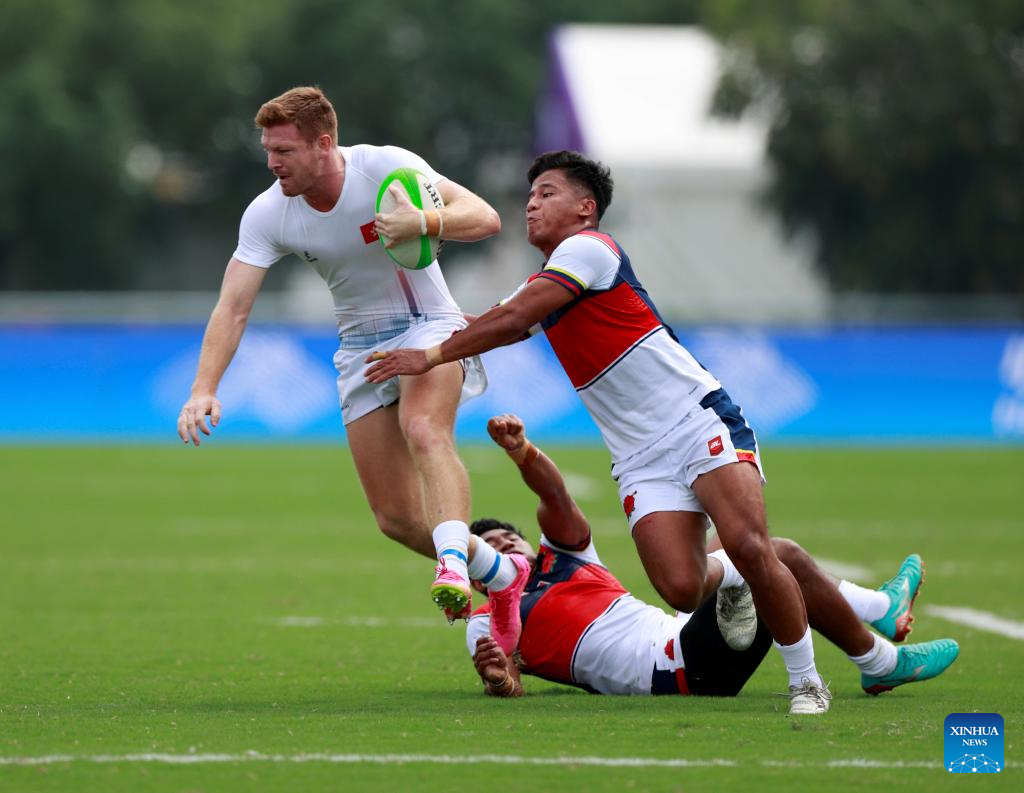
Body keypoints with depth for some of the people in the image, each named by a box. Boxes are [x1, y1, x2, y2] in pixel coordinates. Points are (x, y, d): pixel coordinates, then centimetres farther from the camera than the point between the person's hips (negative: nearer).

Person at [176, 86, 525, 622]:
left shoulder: (385, 167, -20)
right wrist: (203, 389, -27)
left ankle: (453, 563, -49)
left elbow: (484, 218, -25)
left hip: (428, 326, -4)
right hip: (361, 347, 4)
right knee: (396, 518, 0)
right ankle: (501, 572, 23)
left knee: (424, 431, -37)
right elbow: (232, 307, -13)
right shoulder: (266, 215, -11)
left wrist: (422, 223, -45)